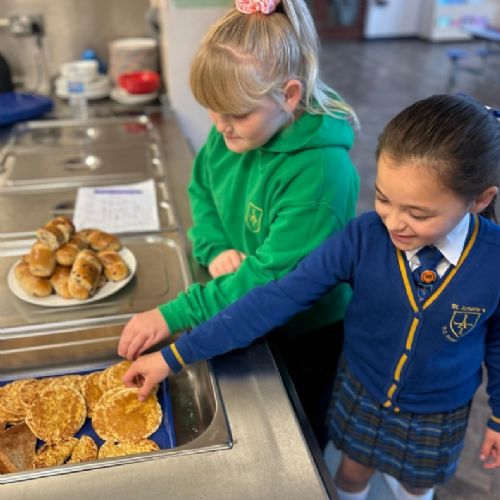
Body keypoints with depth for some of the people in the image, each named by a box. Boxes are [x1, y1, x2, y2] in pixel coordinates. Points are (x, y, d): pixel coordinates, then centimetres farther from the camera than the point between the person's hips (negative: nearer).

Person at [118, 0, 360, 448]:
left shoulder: (323, 171, -35)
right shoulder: (230, 133, -13)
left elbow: (272, 275, -34)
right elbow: (202, 191, 4)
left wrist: (176, 316, -33)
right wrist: (215, 247, -16)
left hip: (306, 332, -6)